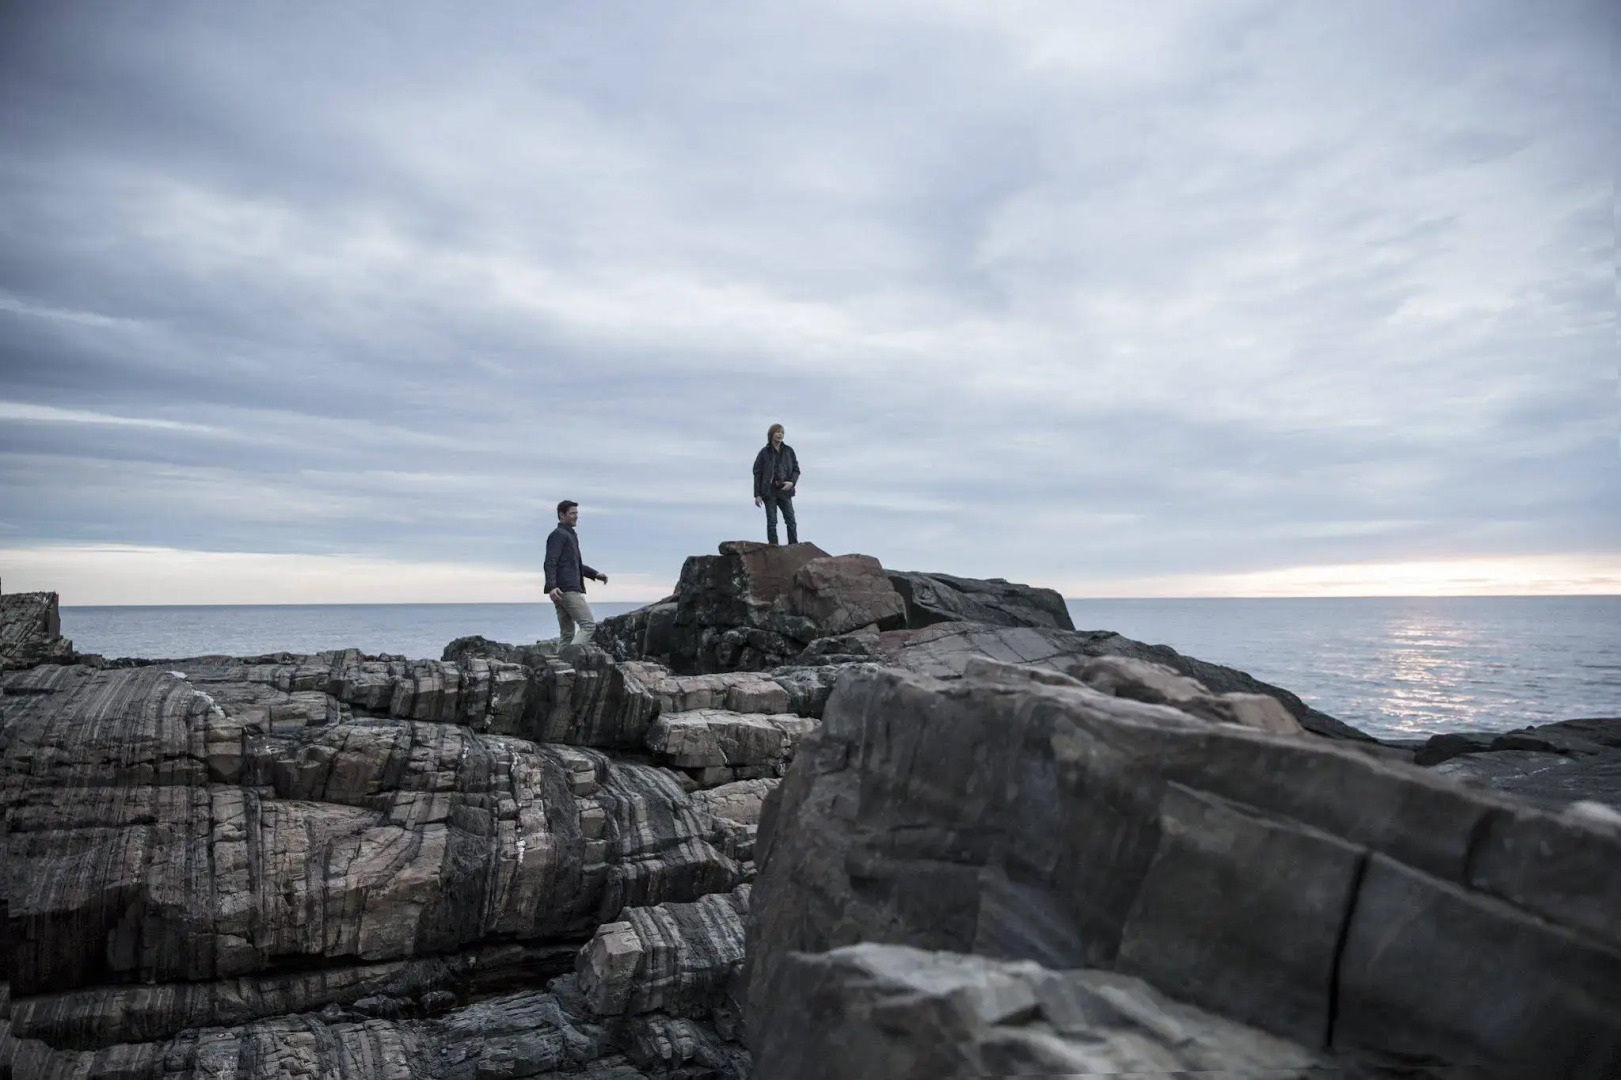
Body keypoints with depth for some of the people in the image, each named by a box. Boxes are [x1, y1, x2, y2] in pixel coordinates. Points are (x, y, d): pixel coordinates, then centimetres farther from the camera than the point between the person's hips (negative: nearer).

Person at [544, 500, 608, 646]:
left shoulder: (570, 535, 26)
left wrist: (595, 574, 33)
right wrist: (551, 586, -30)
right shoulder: (558, 535, -6)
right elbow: (550, 563, -18)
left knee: (567, 633, 9)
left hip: (571, 589, 10)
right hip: (567, 590, -10)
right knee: (588, 625, -15)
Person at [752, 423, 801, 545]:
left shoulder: (789, 451, 7)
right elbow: (757, 473, 1)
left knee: (791, 521, -2)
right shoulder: (764, 452, 1)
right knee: (771, 522, 0)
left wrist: (792, 482, -10)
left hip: (785, 491, 2)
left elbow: (796, 469, 10)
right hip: (769, 492, -2)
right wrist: (757, 495, -4)